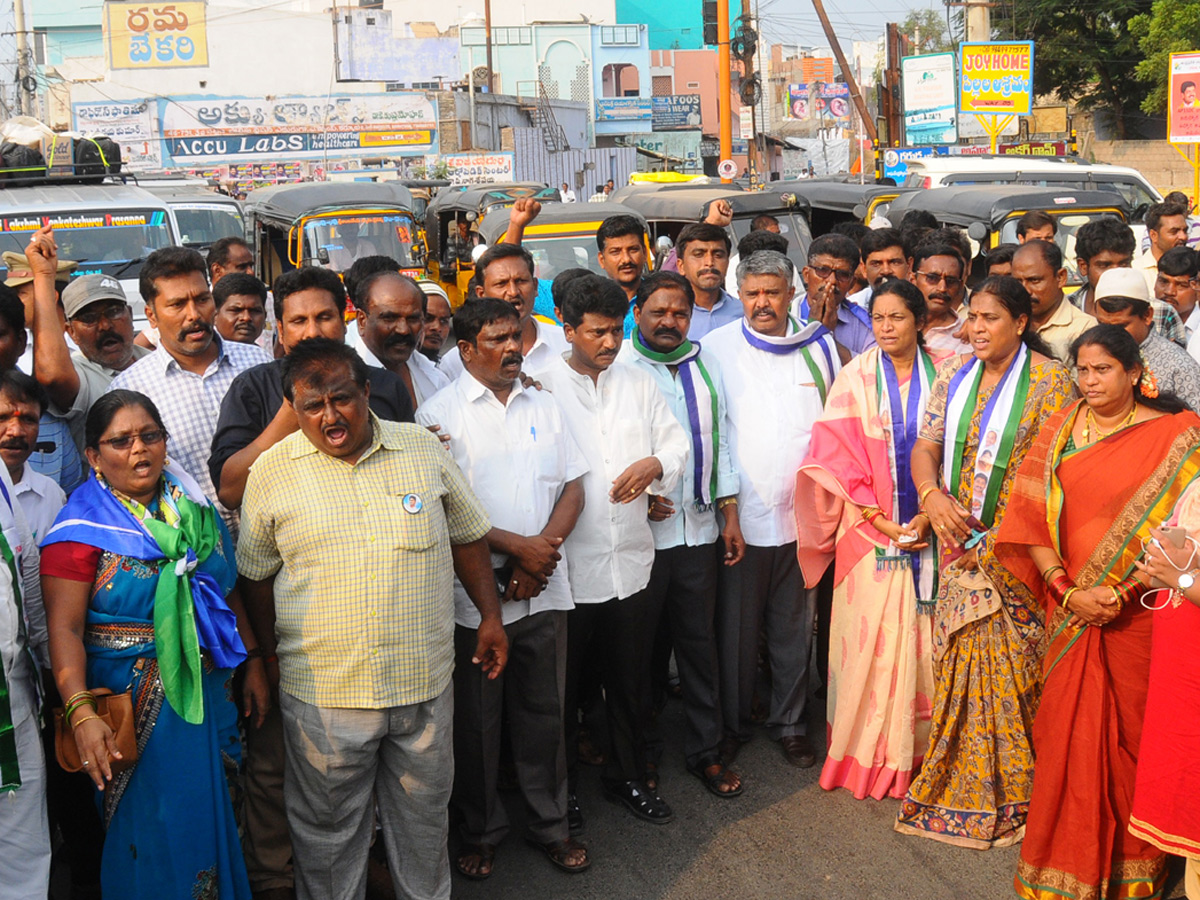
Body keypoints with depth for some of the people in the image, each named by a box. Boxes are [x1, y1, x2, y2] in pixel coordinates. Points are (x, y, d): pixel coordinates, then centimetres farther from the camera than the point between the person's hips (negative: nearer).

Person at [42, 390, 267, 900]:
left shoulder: (195, 509, 6)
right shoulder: (84, 528, -10)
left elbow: (229, 592, 14)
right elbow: (65, 628, -18)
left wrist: (252, 663, 10)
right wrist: (80, 712, -29)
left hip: (205, 691, 5)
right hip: (131, 706, -5)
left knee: (209, 815, 16)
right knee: (151, 833, 3)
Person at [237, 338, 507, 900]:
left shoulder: (424, 450, 1)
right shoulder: (272, 472, -3)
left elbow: (467, 537, 10)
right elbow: (257, 575, 6)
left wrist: (490, 616, 7)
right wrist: (270, 659, 5)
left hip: (425, 684, 2)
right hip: (322, 691, -1)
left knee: (424, 817, 17)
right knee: (328, 832, 12)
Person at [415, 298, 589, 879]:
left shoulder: (543, 407, 11)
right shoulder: (440, 413, -5)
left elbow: (572, 487, 8)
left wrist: (544, 549, -8)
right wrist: (517, 546, -15)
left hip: (544, 590, 4)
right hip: (474, 594, -4)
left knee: (544, 711, 13)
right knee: (476, 720, 9)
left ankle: (549, 823, 29)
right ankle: (479, 831, 27)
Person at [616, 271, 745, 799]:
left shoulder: (704, 365, 12)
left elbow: (720, 440, 15)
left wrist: (729, 513, 11)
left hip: (700, 528, 4)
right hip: (643, 531, -4)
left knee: (699, 639, 11)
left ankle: (705, 750, 23)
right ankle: (643, 751, 22)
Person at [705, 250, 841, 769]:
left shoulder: (818, 346, 6)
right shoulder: (717, 347, -1)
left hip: (802, 512, 2)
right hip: (740, 512, -2)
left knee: (794, 627, 11)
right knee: (736, 627, 5)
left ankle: (789, 722, 26)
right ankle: (733, 723, 22)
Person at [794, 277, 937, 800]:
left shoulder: (939, 377, 5)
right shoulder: (855, 379, 1)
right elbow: (838, 458, -3)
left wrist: (930, 514, -7)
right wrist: (879, 519, -10)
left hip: (929, 530, 1)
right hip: (869, 530, -1)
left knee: (921, 637, 3)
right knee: (870, 638, -1)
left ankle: (918, 751, 16)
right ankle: (869, 756, 11)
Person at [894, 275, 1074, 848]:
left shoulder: (1050, 381, -6)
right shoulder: (954, 375, 9)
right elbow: (925, 445, 8)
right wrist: (932, 495, -12)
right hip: (959, 542, 5)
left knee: (1011, 663, 0)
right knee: (958, 660, 9)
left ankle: (1010, 792, 15)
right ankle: (959, 781, 24)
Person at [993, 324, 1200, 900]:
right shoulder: (1057, 432, 5)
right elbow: (1030, 516, 0)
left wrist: (1121, 591, -16)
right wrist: (1067, 591, -11)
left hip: (1138, 613, -2)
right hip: (1070, 610, 2)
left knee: (1131, 729, 6)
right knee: (1069, 731, 6)